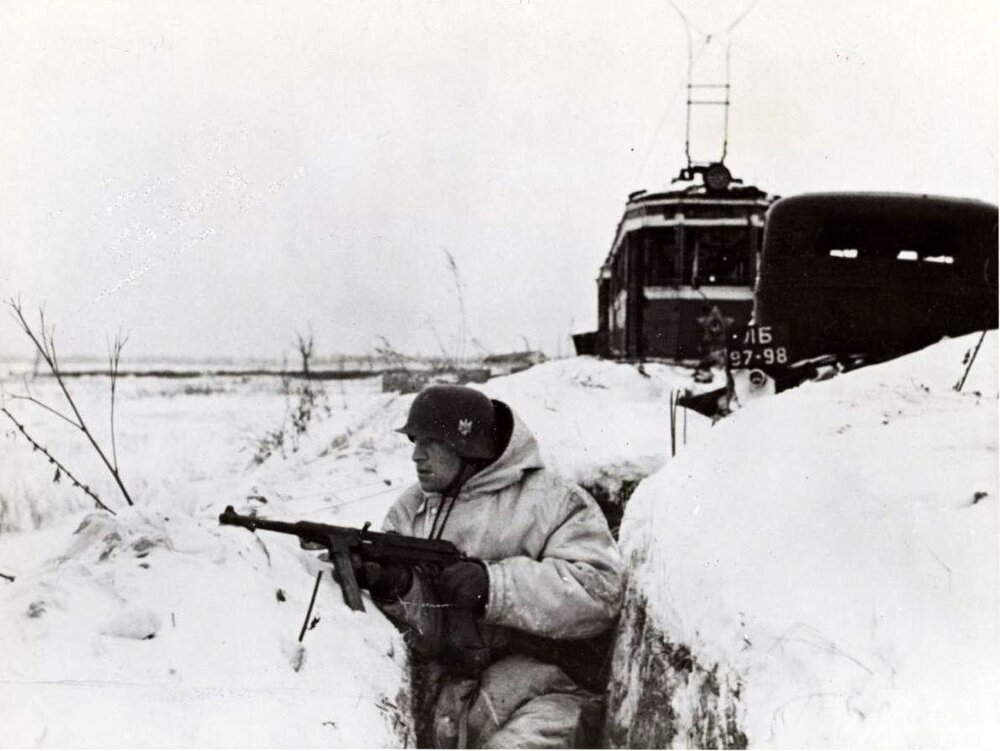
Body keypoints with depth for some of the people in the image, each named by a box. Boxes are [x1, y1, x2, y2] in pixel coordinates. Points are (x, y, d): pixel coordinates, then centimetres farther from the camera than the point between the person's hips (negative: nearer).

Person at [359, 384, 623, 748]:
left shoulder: (550, 501, -3)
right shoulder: (410, 512, 11)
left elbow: (600, 593, -15)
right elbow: (424, 635, 6)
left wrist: (492, 584, -21)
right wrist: (396, 588, -18)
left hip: (540, 697, -5)